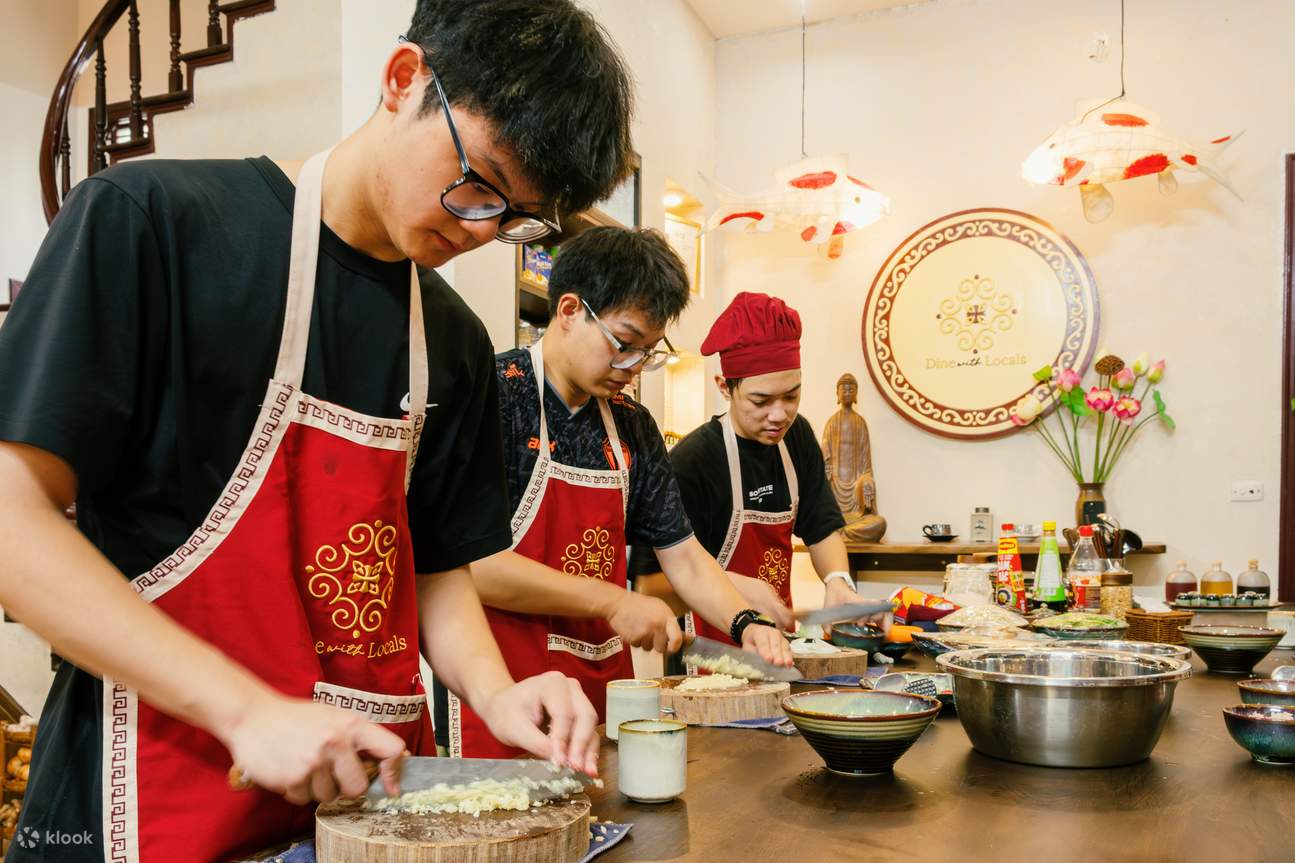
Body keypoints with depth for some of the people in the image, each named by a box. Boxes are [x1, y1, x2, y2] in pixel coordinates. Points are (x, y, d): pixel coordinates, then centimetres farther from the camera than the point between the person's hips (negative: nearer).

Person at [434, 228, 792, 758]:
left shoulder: (632, 426, 10)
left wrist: (743, 625, -3)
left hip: (606, 687, 7)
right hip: (503, 700, -6)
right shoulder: (494, 395, -12)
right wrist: (611, 601, -15)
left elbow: (682, 555, 14)